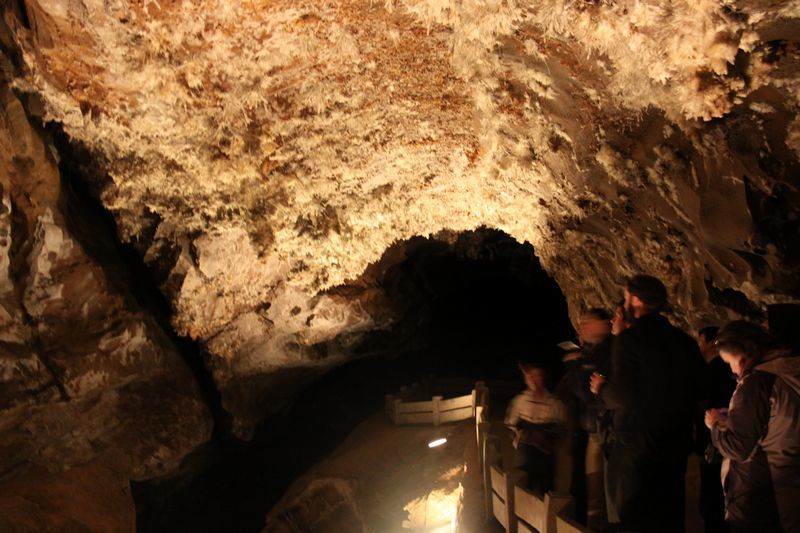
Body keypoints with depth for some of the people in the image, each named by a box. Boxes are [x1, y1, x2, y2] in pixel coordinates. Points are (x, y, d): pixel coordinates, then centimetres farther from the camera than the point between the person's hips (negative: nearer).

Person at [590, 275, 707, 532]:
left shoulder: (630, 338, -16)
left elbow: (623, 395, -23)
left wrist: (601, 388, -3)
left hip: (635, 442, -6)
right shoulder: (685, 341, 4)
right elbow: (698, 390, 10)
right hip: (676, 443, 7)